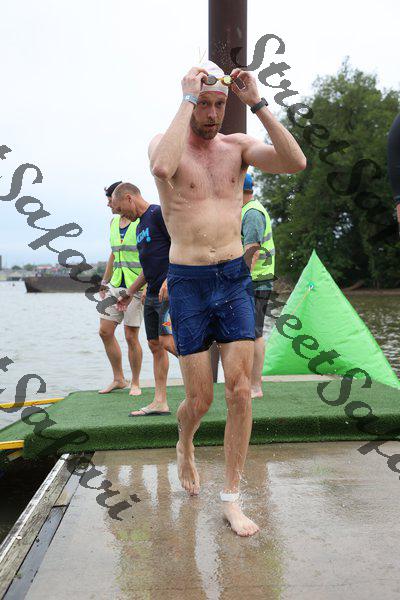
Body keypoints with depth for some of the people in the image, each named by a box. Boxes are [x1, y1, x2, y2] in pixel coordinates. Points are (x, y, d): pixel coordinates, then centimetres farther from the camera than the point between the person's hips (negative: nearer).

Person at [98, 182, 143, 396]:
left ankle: (135, 383, 14)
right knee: (105, 331, 4)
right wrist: (104, 282, 21)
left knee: (131, 336, -3)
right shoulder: (114, 222, 15)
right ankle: (118, 379, 19)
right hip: (116, 285, 7)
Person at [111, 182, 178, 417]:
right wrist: (130, 292, 26)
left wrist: (168, 280, -23)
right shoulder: (141, 225, 22)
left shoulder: (159, 213, -6)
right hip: (153, 294, 10)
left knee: (167, 341, -18)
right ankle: (160, 402, 10)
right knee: (155, 345, 7)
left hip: (170, 291, -9)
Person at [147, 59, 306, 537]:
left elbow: (296, 162, -11)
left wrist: (257, 103, -13)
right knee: (200, 399, 2)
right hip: (188, 283, -2)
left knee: (239, 390, -4)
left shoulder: (237, 146, 6)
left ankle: (231, 499, 10)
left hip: (235, 279, 3)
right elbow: (162, 168, -30)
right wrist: (187, 99, -21)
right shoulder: (165, 143, -3)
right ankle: (184, 447, 39)